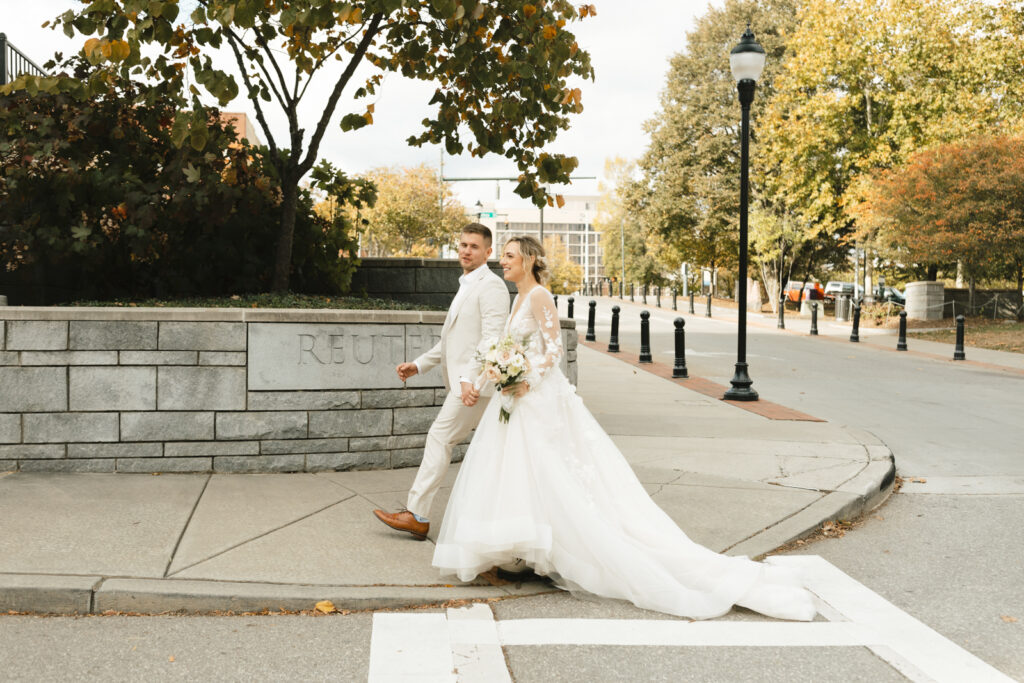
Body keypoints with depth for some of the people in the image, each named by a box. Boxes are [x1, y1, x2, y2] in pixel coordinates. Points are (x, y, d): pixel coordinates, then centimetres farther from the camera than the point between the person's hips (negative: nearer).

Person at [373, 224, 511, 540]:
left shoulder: (491, 286, -10)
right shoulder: (466, 287, 22)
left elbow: (491, 339, -20)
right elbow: (451, 339, 27)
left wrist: (469, 378, -28)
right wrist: (419, 364, 19)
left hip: (474, 382, -10)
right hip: (463, 380, 10)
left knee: (440, 437, -9)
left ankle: (416, 515, -6)